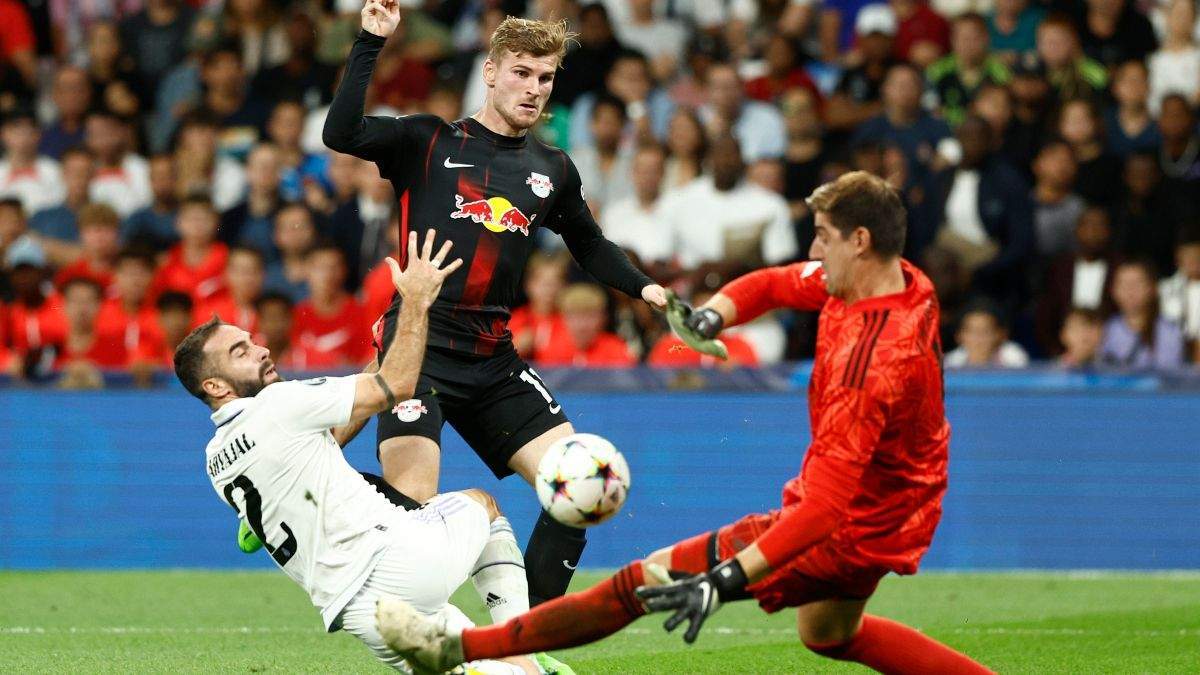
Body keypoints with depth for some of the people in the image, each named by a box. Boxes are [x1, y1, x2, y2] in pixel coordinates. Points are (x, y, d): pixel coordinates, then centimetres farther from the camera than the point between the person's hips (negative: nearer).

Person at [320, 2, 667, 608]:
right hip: (418, 347, -5)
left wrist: (643, 288, 13)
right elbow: (340, 135, -15)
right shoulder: (429, 141, 1)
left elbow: (589, 247, 29)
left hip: (492, 359, 5)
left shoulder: (552, 171, 13)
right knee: (411, 505, -21)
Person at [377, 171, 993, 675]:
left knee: (649, 580, -5)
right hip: (898, 510, 9)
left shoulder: (873, 363, -34)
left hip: (850, 530, -9)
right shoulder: (905, 281, -6)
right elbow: (775, 285, 8)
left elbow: (825, 503, -39)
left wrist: (727, 579, -43)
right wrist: (713, 314, -14)